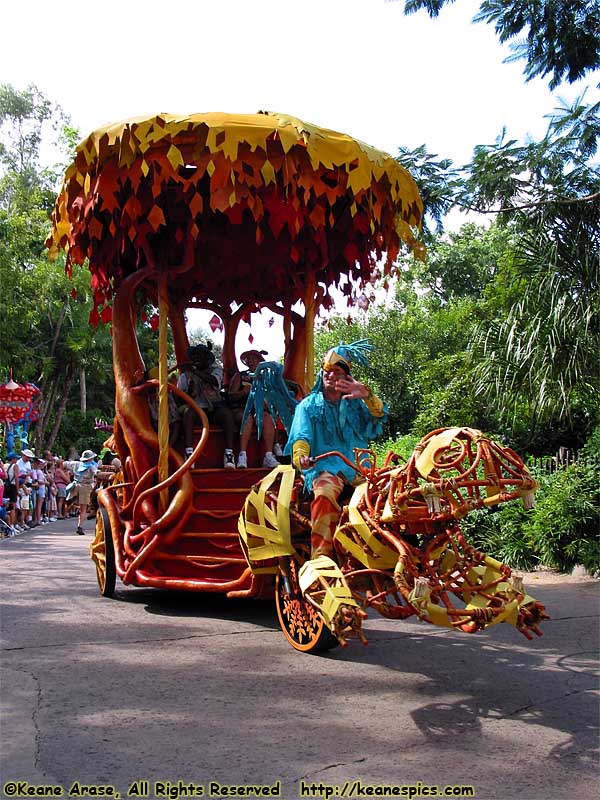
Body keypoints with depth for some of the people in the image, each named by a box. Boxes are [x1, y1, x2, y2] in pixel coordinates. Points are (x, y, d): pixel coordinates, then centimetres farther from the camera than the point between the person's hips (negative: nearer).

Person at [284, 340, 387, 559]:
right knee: (325, 494, -35)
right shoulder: (308, 405, 15)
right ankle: (320, 558, -40)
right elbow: (301, 436, 1)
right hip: (324, 466, -3)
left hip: (358, 466, 3)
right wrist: (300, 455, -23)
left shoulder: (355, 404, 20)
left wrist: (367, 396, -19)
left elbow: (379, 416, 2)